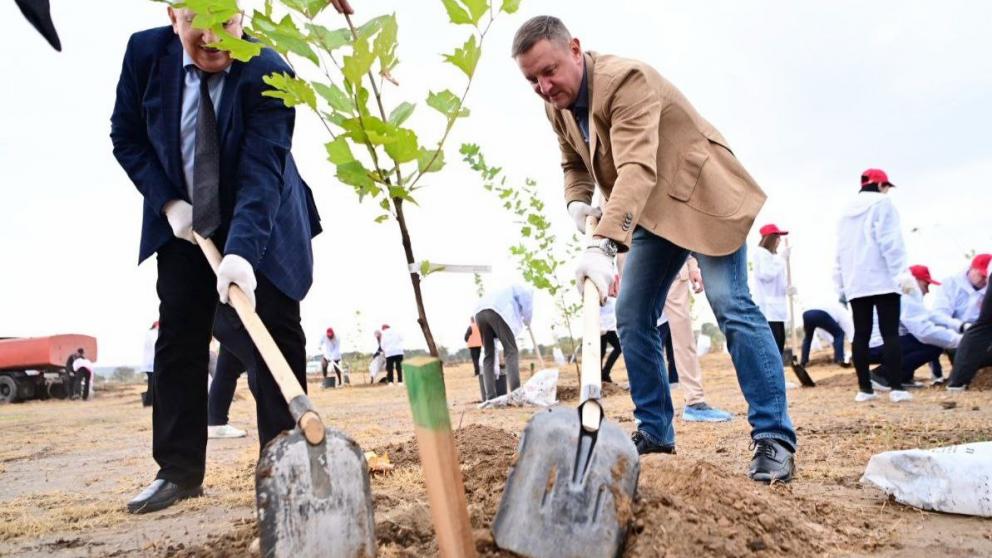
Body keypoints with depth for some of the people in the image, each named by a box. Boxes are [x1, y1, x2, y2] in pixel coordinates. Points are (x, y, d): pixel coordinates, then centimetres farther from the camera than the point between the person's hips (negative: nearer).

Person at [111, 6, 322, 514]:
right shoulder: (146, 53, -10)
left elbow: (263, 170, -33)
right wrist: (167, 201, -12)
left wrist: (240, 251, -45)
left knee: (276, 336, -5)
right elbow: (125, 136, 1)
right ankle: (178, 470, 12)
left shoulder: (269, 73, -24)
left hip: (262, 225, -3)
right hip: (184, 223, 4)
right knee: (178, 338, 3)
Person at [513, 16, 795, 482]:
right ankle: (654, 431, 11)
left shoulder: (625, 78, -27)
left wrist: (602, 245, -52)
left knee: (730, 305, -18)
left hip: (702, 193, -7)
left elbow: (637, 166, -40)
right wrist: (576, 202, -6)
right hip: (651, 211, 8)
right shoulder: (556, 106, -1)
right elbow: (574, 163, 16)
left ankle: (774, 439, -11)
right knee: (631, 316, 1)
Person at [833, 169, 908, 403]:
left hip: (855, 283, 5)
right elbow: (890, 242, -11)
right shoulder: (882, 203, 0)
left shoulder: (847, 211, 18)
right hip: (882, 279, -5)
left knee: (861, 334, 3)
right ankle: (896, 388, -9)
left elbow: (840, 250, 17)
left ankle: (864, 388, 3)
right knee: (890, 333, -5)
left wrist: (840, 284, 18)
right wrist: (901, 273, -12)